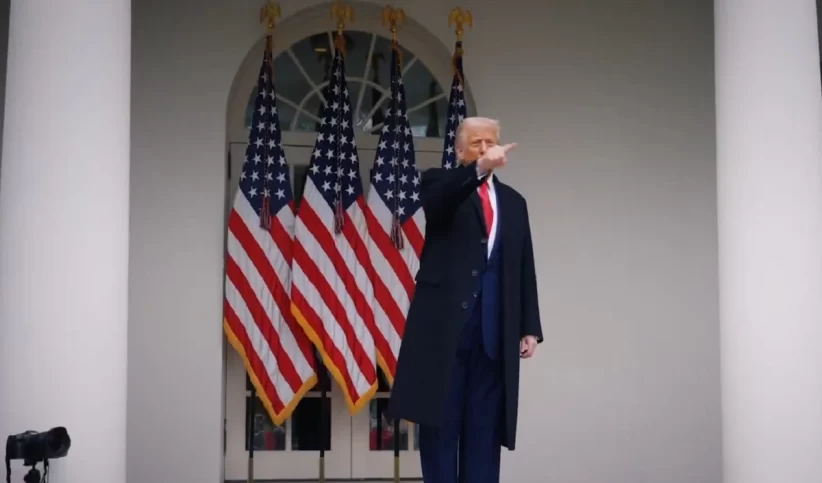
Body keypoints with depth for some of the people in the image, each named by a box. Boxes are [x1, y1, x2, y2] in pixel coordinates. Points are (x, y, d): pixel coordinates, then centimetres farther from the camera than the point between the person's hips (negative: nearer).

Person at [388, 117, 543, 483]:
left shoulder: (513, 201, 17)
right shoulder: (441, 182, 6)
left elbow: (525, 270, 14)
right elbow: (438, 201, -21)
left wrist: (529, 327, 6)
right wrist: (479, 169, -37)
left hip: (494, 329, 3)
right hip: (445, 321, -3)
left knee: (484, 424, 4)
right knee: (441, 421, 1)